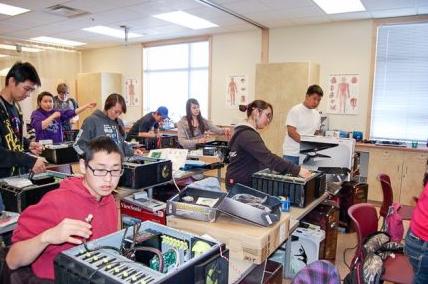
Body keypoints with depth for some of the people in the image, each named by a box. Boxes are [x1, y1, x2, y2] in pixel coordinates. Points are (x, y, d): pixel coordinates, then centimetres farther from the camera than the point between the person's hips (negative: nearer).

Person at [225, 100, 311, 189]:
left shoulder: (244, 132, 13)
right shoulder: (248, 135, -21)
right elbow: (268, 158, -30)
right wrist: (297, 170, -31)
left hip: (245, 183, 10)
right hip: (240, 185, -10)